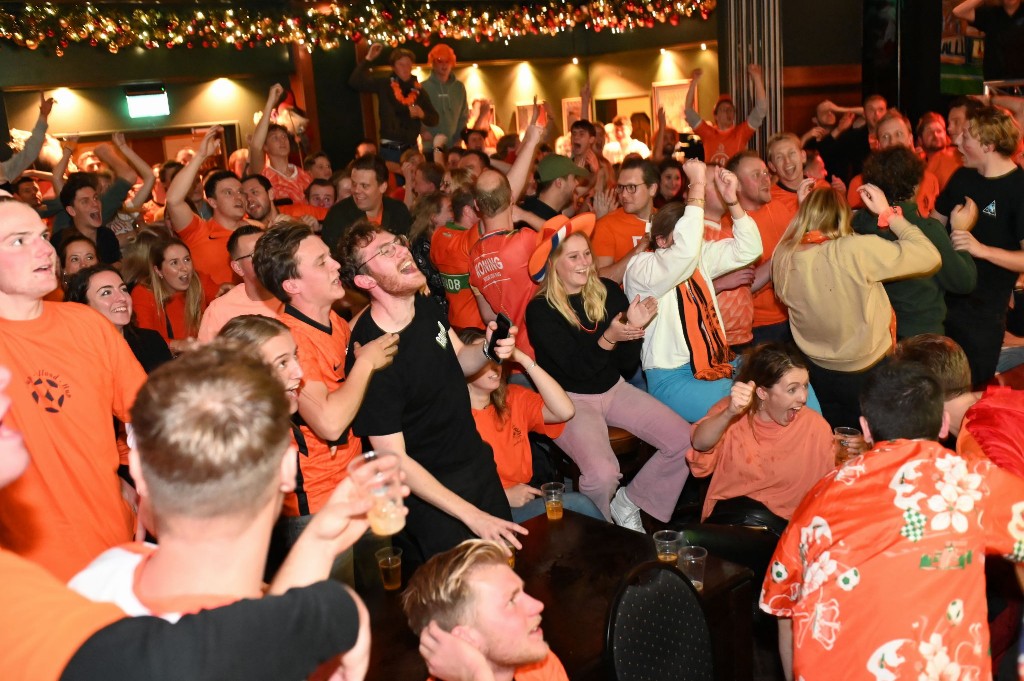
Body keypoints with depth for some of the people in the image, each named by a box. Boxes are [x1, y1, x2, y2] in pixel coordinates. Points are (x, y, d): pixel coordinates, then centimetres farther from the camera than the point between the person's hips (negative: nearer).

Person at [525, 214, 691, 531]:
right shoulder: (540, 310, -11)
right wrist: (609, 338, -30)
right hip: (570, 400, -5)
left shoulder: (608, 292, 1)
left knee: (685, 440, -11)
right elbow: (576, 368, -18)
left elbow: (628, 365, 2)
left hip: (614, 390, 5)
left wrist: (634, 327, -15)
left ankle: (628, 502, 10)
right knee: (602, 473, -30)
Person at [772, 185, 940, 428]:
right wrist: (887, 212, -14)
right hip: (868, 372, -4)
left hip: (818, 372, 4)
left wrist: (806, 208, 2)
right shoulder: (855, 251, -30)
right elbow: (929, 256, -22)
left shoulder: (784, 256, -16)